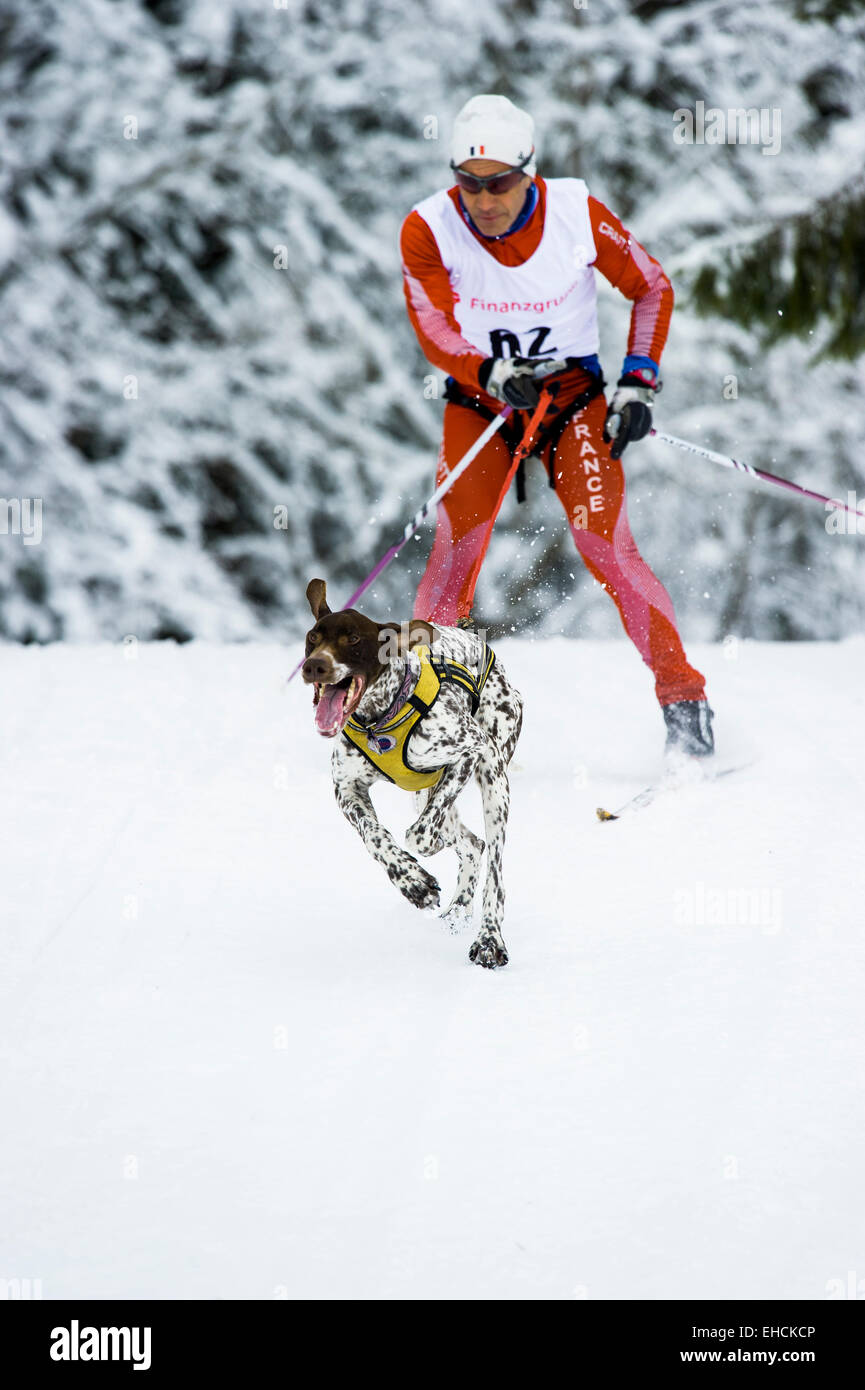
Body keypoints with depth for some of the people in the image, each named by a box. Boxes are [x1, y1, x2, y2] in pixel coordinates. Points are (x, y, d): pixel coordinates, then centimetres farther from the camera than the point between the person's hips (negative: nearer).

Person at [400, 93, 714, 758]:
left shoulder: (578, 213, -14)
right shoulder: (429, 230, -14)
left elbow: (653, 288, -1)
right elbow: (434, 330, -21)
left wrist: (639, 384, -8)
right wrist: (492, 373, -39)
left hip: (573, 393, -1)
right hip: (479, 399, 1)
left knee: (604, 543, -15)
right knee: (457, 546, -16)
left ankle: (683, 697, -9)